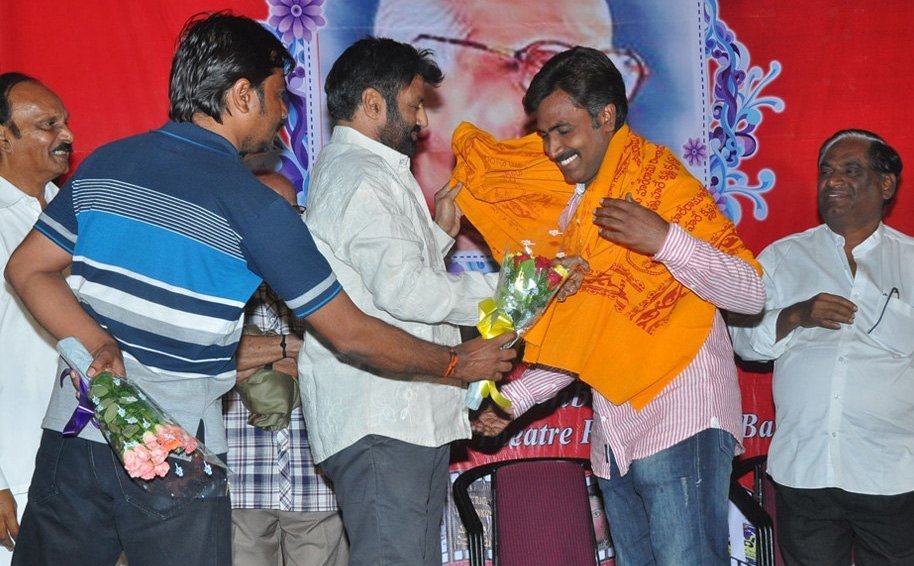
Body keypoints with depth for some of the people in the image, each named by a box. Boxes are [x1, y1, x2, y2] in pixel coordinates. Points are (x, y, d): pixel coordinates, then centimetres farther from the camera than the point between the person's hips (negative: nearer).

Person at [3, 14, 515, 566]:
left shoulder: (105, 163, 5)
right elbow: (352, 336, -7)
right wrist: (458, 363, 5)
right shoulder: (253, 206, -10)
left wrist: (103, 346, -6)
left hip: (74, 433, 5)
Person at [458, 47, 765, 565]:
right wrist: (515, 398, 10)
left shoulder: (662, 185, -6)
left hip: (680, 425, -7)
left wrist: (665, 240, -25)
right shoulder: (573, 210, 17)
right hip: (615, 435, 7)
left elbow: (752, 293, -13)